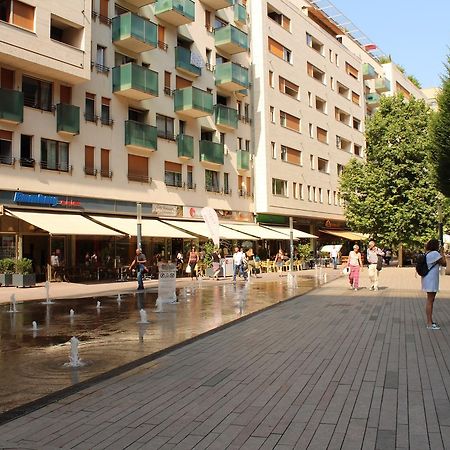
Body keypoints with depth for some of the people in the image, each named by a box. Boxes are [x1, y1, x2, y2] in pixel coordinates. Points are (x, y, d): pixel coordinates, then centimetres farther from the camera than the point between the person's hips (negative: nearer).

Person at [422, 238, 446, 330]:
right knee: (430, 301, -7)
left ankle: (430, 321, 26)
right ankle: (429, 324, -4)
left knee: (430, 301, 17)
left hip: (429, 280, 10)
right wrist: (442, 253, 1)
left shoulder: (427, 254, 12)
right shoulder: (435, 253, -16)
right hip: (431, 280, -10)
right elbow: (444, 263, -12)